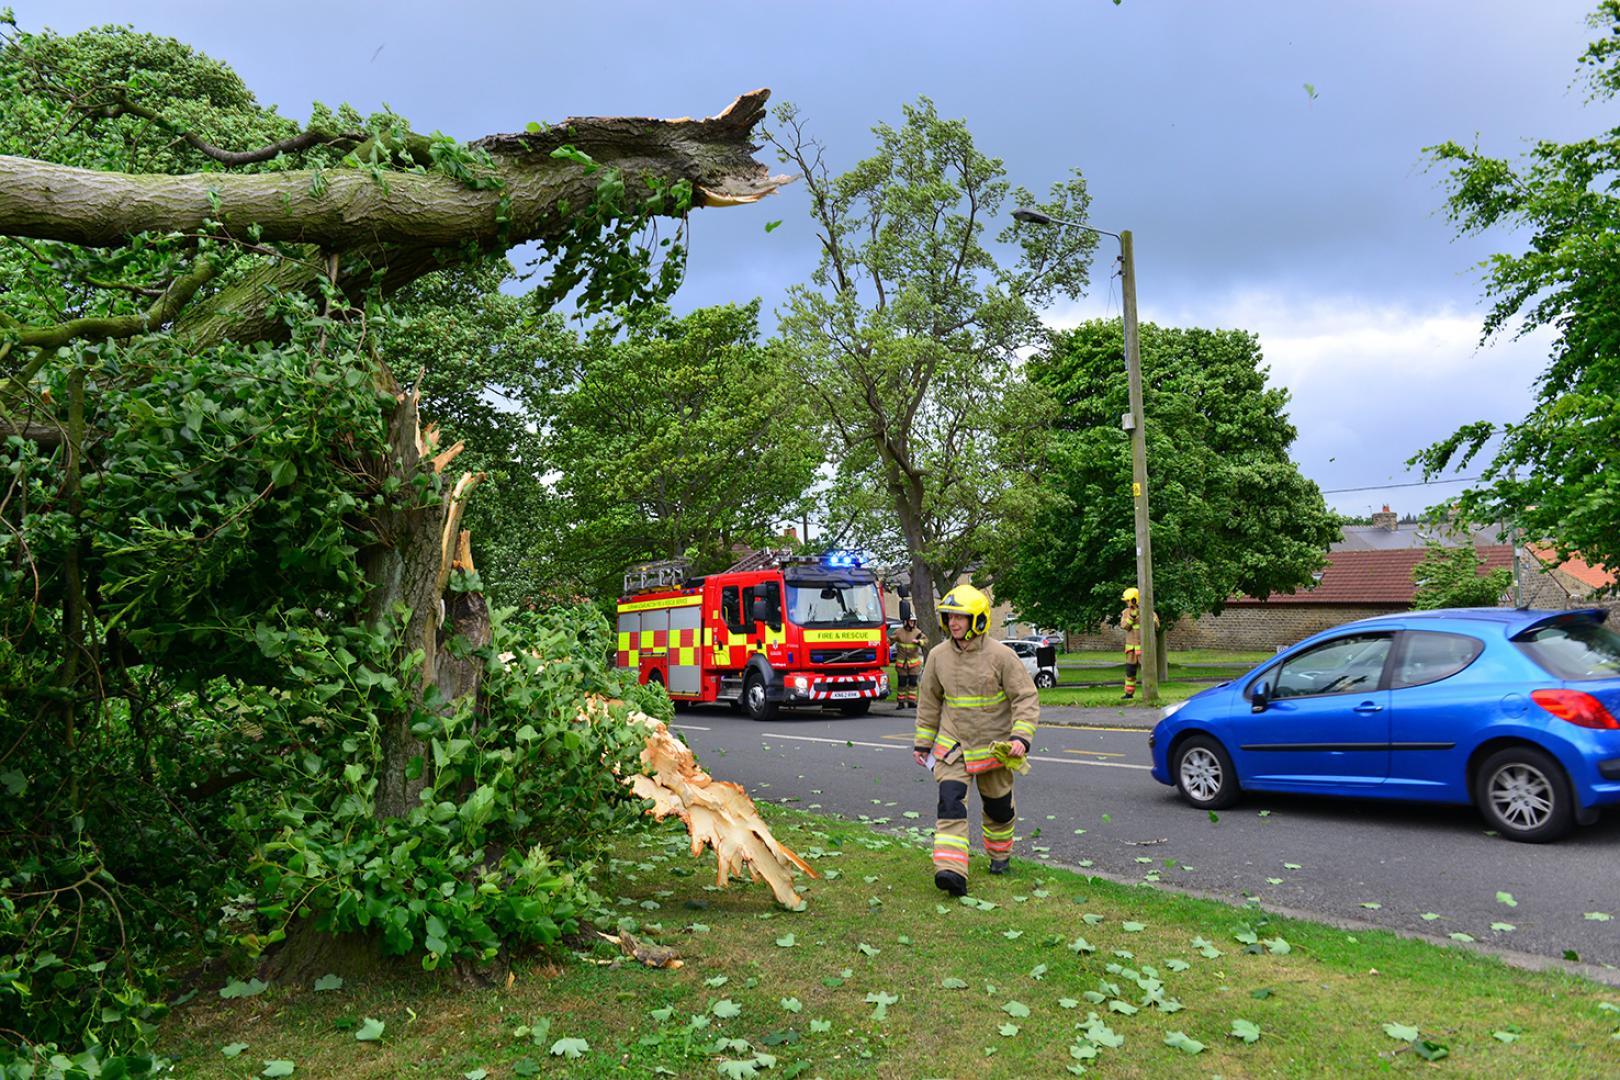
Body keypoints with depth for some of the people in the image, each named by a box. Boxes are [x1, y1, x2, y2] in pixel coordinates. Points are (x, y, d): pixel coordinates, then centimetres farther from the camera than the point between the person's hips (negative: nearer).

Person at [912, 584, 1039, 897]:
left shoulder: (1001, 656, -13)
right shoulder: (938, 656, -2)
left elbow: (1026, 698, -11)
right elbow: (929, 701, 9)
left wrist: (1021, 737, -23)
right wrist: (922, 742, 11)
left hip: (994, 746, -1)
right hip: (952, 747, 1)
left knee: (998, 807, 16)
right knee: (950, 803, -17)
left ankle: (1000, 855, 43)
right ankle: (951, 871, -25)